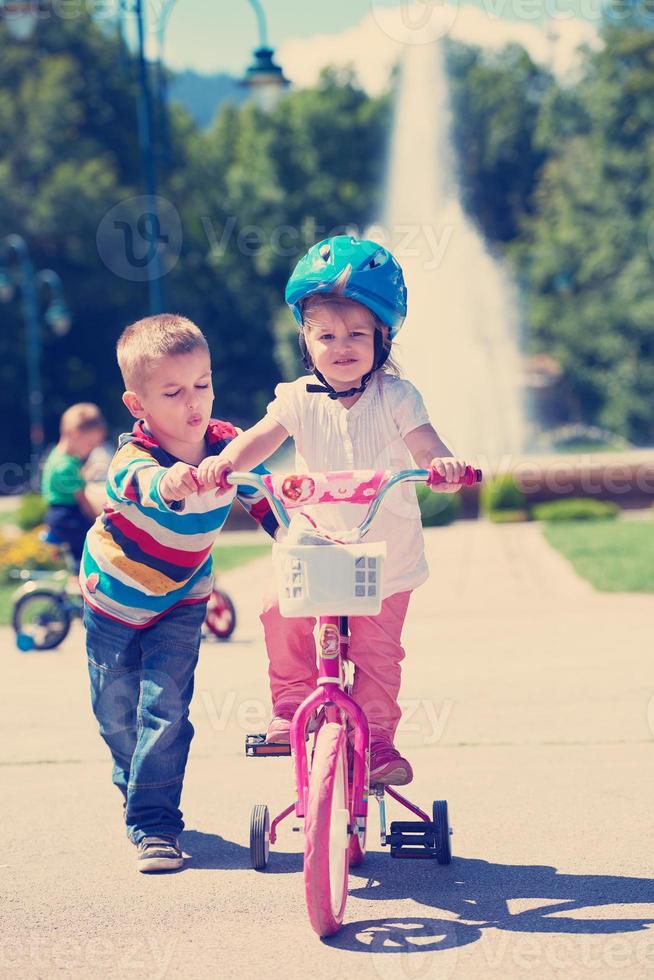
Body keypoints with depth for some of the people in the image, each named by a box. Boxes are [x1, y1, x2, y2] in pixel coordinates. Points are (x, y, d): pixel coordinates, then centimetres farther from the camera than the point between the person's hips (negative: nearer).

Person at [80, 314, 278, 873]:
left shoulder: (226, 447, -21)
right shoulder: (134, 459, -34)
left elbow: (264, 497, -6)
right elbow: (143, 482, -59)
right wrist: (168, 482, -82)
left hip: (180, 603, 1)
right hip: (114, 596, -1)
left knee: (166, 708, -13)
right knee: (116, 711, 12)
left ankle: (154, 823, -5)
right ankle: (136, 786, 42)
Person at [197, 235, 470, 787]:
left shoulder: (395, 397, -9)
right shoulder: (300, 399, -5)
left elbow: (426, 448, -19)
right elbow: (262, 437, -17)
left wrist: (444, 465, -43)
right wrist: (226, 461, -39)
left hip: (386, 557, -1)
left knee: (377, 650, -3)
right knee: (283, 615, -15)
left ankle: (378, 738, 15)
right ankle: (291, 705, 7)